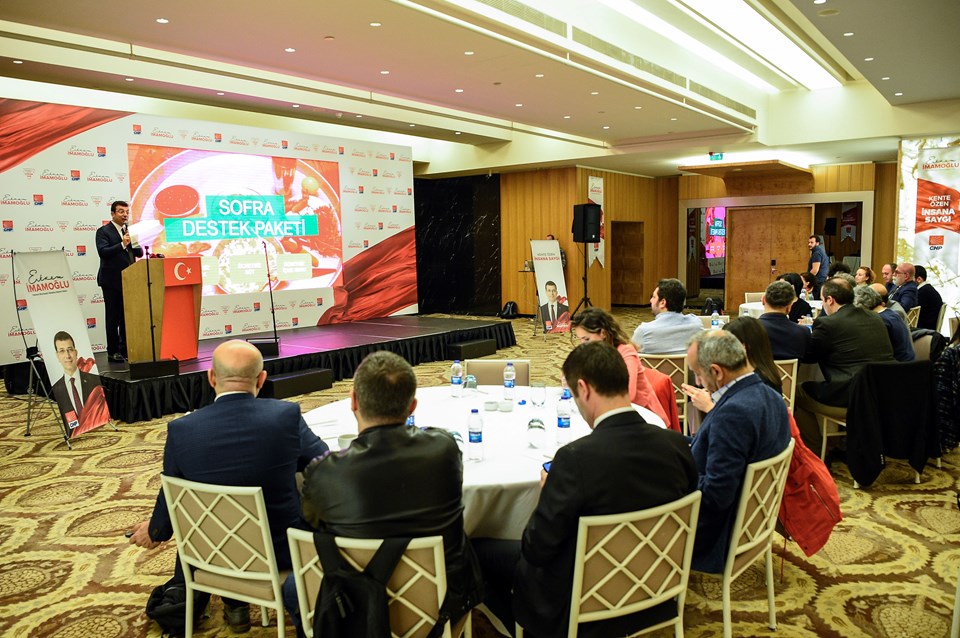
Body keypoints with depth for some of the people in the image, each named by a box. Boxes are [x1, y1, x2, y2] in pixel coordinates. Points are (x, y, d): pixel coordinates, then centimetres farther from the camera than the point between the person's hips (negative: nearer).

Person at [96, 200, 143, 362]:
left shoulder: (130, 231, 14)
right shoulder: (103, 231, -2)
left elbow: (140, 253, 10)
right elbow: (103, 252, -15)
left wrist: (133, 243, -10)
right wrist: (122, 244, -23)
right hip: (112, 281, -5)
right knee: (113, 317, 1)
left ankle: (126, 349, 15)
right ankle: (113, 351, 6)